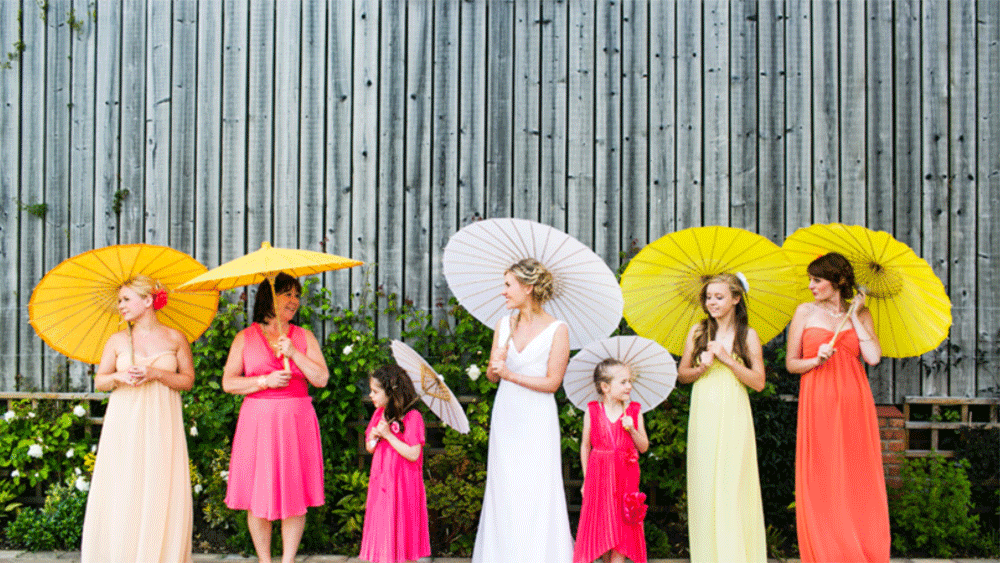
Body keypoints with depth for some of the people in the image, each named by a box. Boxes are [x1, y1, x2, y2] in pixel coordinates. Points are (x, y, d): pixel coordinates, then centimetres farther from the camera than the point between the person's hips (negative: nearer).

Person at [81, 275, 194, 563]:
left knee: (162, 492, -4)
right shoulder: (117, 340, 8)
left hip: (161, 424, -1)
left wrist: (155, 373, -12)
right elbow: (99, 381, 11)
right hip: (124, 423, 1)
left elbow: (188, 379, 2)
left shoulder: (175, 338, 4)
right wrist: (118, 377, -9)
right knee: (120, 492, -4)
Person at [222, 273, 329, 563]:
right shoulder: (245, 338, 6)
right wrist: (265, 381, -11)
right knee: (257, 495, -1)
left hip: (296, 421, 1)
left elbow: (322, 379, 1)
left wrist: (294, 353, -10)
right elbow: (228, 383, 1)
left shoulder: (304, 336, 10)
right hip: (258, 420, -1)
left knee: (295, 494, 0)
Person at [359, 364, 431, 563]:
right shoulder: (379, 413, 8)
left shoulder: (412, 417, -14)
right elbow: (370, 448, 16)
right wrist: (373, 437, -7)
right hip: (381, 483, 7)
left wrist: (388, 435, -19)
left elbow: (413, 454, -21)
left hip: (403, 485, -7)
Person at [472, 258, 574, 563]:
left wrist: (511, 375, -16)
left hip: (537, 418, -5)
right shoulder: (504, 324, 6)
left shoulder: (557, 329, -10)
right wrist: (495, 367, -14)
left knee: (538, 490, -3)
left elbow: (552, 382, -11)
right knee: (504, 490, 8)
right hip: (506, 414, 5)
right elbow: (492, 374, 9)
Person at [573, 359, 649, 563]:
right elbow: (585, 446, 6)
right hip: (599, 475, 0)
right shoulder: (592, 412, -1)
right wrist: (586, 477, 7)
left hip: (625, 476, 0)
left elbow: (644, 447, 2)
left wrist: (632, 430, -16)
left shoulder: (634, 412, 2)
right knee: (601, 526, 4)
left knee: (621, 525, -2)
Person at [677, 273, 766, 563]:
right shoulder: (698, 332, 9)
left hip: (733, 416, -2)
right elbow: (681, 374, 12)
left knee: (733, 483, -4)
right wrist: (700, 369, -8)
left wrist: (727, 359, -11)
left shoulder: (747, 335, 3)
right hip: (703, 416, 2)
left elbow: (758, 382, -3)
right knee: (704, 483, 1)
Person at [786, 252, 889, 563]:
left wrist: (854, 316, -1)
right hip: (818, 401, -1)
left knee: (858, 480, 2)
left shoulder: (860, 313, 9)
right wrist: (816, 359, -12)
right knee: (822, 482, -1)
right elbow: (791, 362, 7)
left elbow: (874, 357, -6)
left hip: (854, 401, 1)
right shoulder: (806, 312, 6)